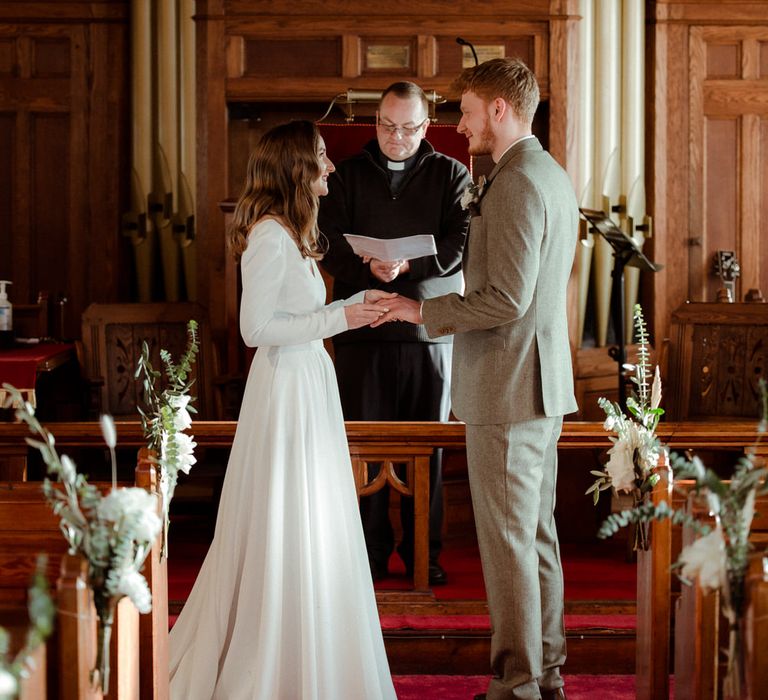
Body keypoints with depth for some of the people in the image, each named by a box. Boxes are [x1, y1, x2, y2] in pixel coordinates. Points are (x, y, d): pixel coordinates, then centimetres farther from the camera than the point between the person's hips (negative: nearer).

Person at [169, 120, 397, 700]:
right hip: (287, 386, -10)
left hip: (308, 382, 10)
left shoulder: (288, 233, 13)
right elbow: (257, 327, -20)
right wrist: (338, 319, -17)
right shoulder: (270, 236, -17)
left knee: (308, 529, 15)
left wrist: (357, 303, 8)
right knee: (287, 527, -2)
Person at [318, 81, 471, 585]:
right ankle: (370, 553, 9)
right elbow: (330, 244, 1)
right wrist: (368, 268, -19)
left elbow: (462, 245, -4)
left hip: (430, 331, 0)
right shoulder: (348, 175, 11)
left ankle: (424, 553, 13)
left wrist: (407, 266, -19)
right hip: (363, 331, 1)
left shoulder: (452, 176, 8)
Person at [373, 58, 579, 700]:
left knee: (508, 540, -3)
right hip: (544, 383, 10)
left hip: (507, 388, -10)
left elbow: (507, 300, -24)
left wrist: (423, 310, -14)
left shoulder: (515, 185, -18)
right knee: (538, 533, 15)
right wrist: (444, 312, 19)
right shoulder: (553, 177, 14)